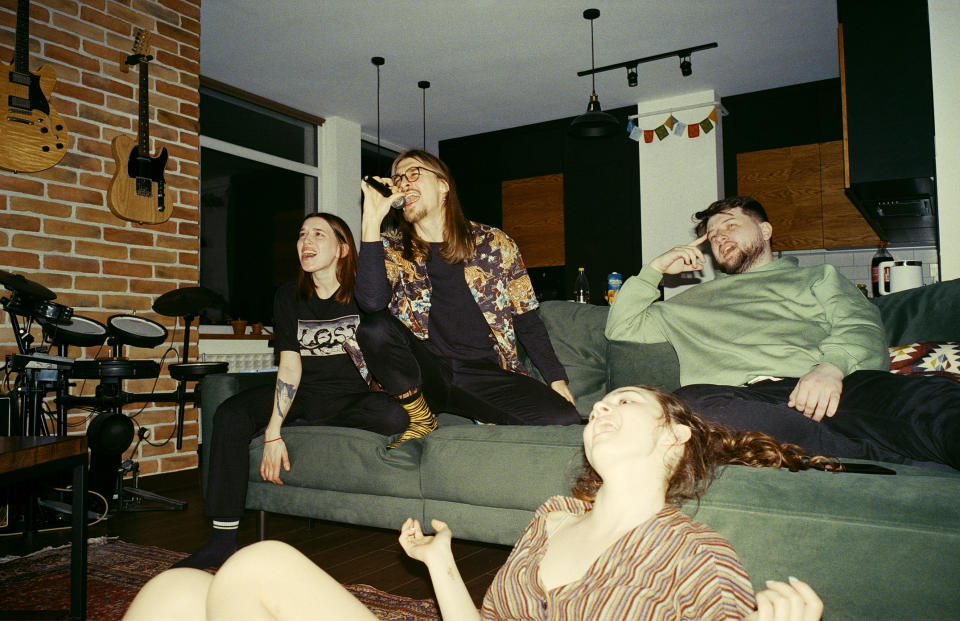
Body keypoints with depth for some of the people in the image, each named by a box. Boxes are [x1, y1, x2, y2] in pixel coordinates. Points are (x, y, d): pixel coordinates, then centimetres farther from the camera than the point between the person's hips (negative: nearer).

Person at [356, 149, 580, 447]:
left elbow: (527, 320, 10)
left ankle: (491, 417, 2)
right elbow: (371, 302, -18)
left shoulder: (494, 244, 5)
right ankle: (421, 419, -6)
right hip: (426, 373, 2)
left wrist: (557, 379, 1)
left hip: (486, 373, -1)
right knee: (373, 327, -28)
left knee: (565, 421, -25)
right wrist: (372, 220, -18)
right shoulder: (392, 249, 5)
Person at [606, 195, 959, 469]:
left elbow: (861, 328, 11)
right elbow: (620, 328, 35)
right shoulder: (694, 301, 36)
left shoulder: (817, 277, 30)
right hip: (738, 396, 0)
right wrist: (654, 270, 28)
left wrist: (831, 365, -12)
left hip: (821, 389, 1)